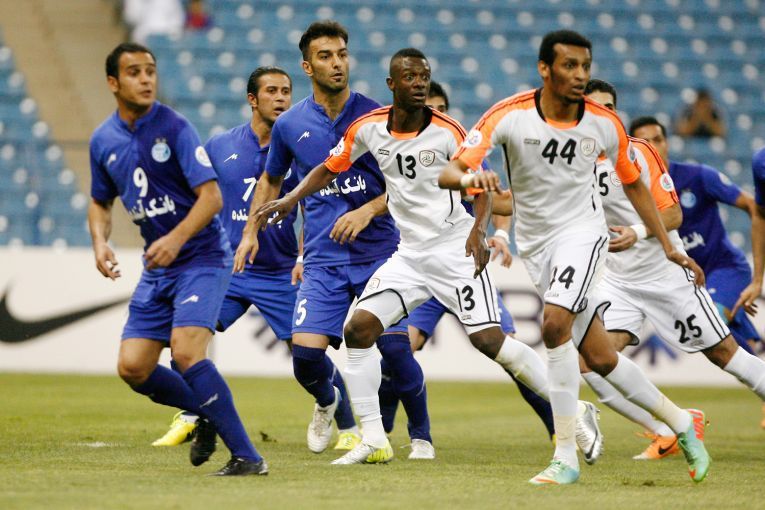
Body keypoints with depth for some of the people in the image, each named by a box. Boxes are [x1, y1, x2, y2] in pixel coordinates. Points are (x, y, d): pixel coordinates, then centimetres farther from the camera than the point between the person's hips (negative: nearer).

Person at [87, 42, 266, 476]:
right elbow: (101, 203, 20)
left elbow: (211, 196, -17)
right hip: (157, 269, 7)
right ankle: (207, 413, 24)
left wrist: (176, 238, -31)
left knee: (186, 353, -24)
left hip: (202, 257, -7)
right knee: (133, 368, -2)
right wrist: (100, 242, 0)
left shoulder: (174, 127, -12)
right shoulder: (103, 141, 6)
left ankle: (247, 456, -17)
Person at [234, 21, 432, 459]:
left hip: (380, 253, -1)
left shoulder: (375, 115, 0)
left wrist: (367, 211, -13)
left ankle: (421, 435, 13)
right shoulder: (290, 125, 6)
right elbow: (271, 180, 24)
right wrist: (251, 231, 18)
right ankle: (329, 402, 23)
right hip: (323, 259, 1)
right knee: (306, 352, -13)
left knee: (395, 347, -12)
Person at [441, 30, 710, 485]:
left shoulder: (605, 124, -8)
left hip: (582, 232, -2)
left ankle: (567, 457, -21)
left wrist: (669, 247, 9)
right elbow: (448, 173, -16)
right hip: (536, 245, 2)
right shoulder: (510, 116, -13)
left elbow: (633, 183, 10)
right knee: (601, 359, 5)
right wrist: (469, 177, -41)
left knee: (555, 324, -28)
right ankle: (680, 423, 27)